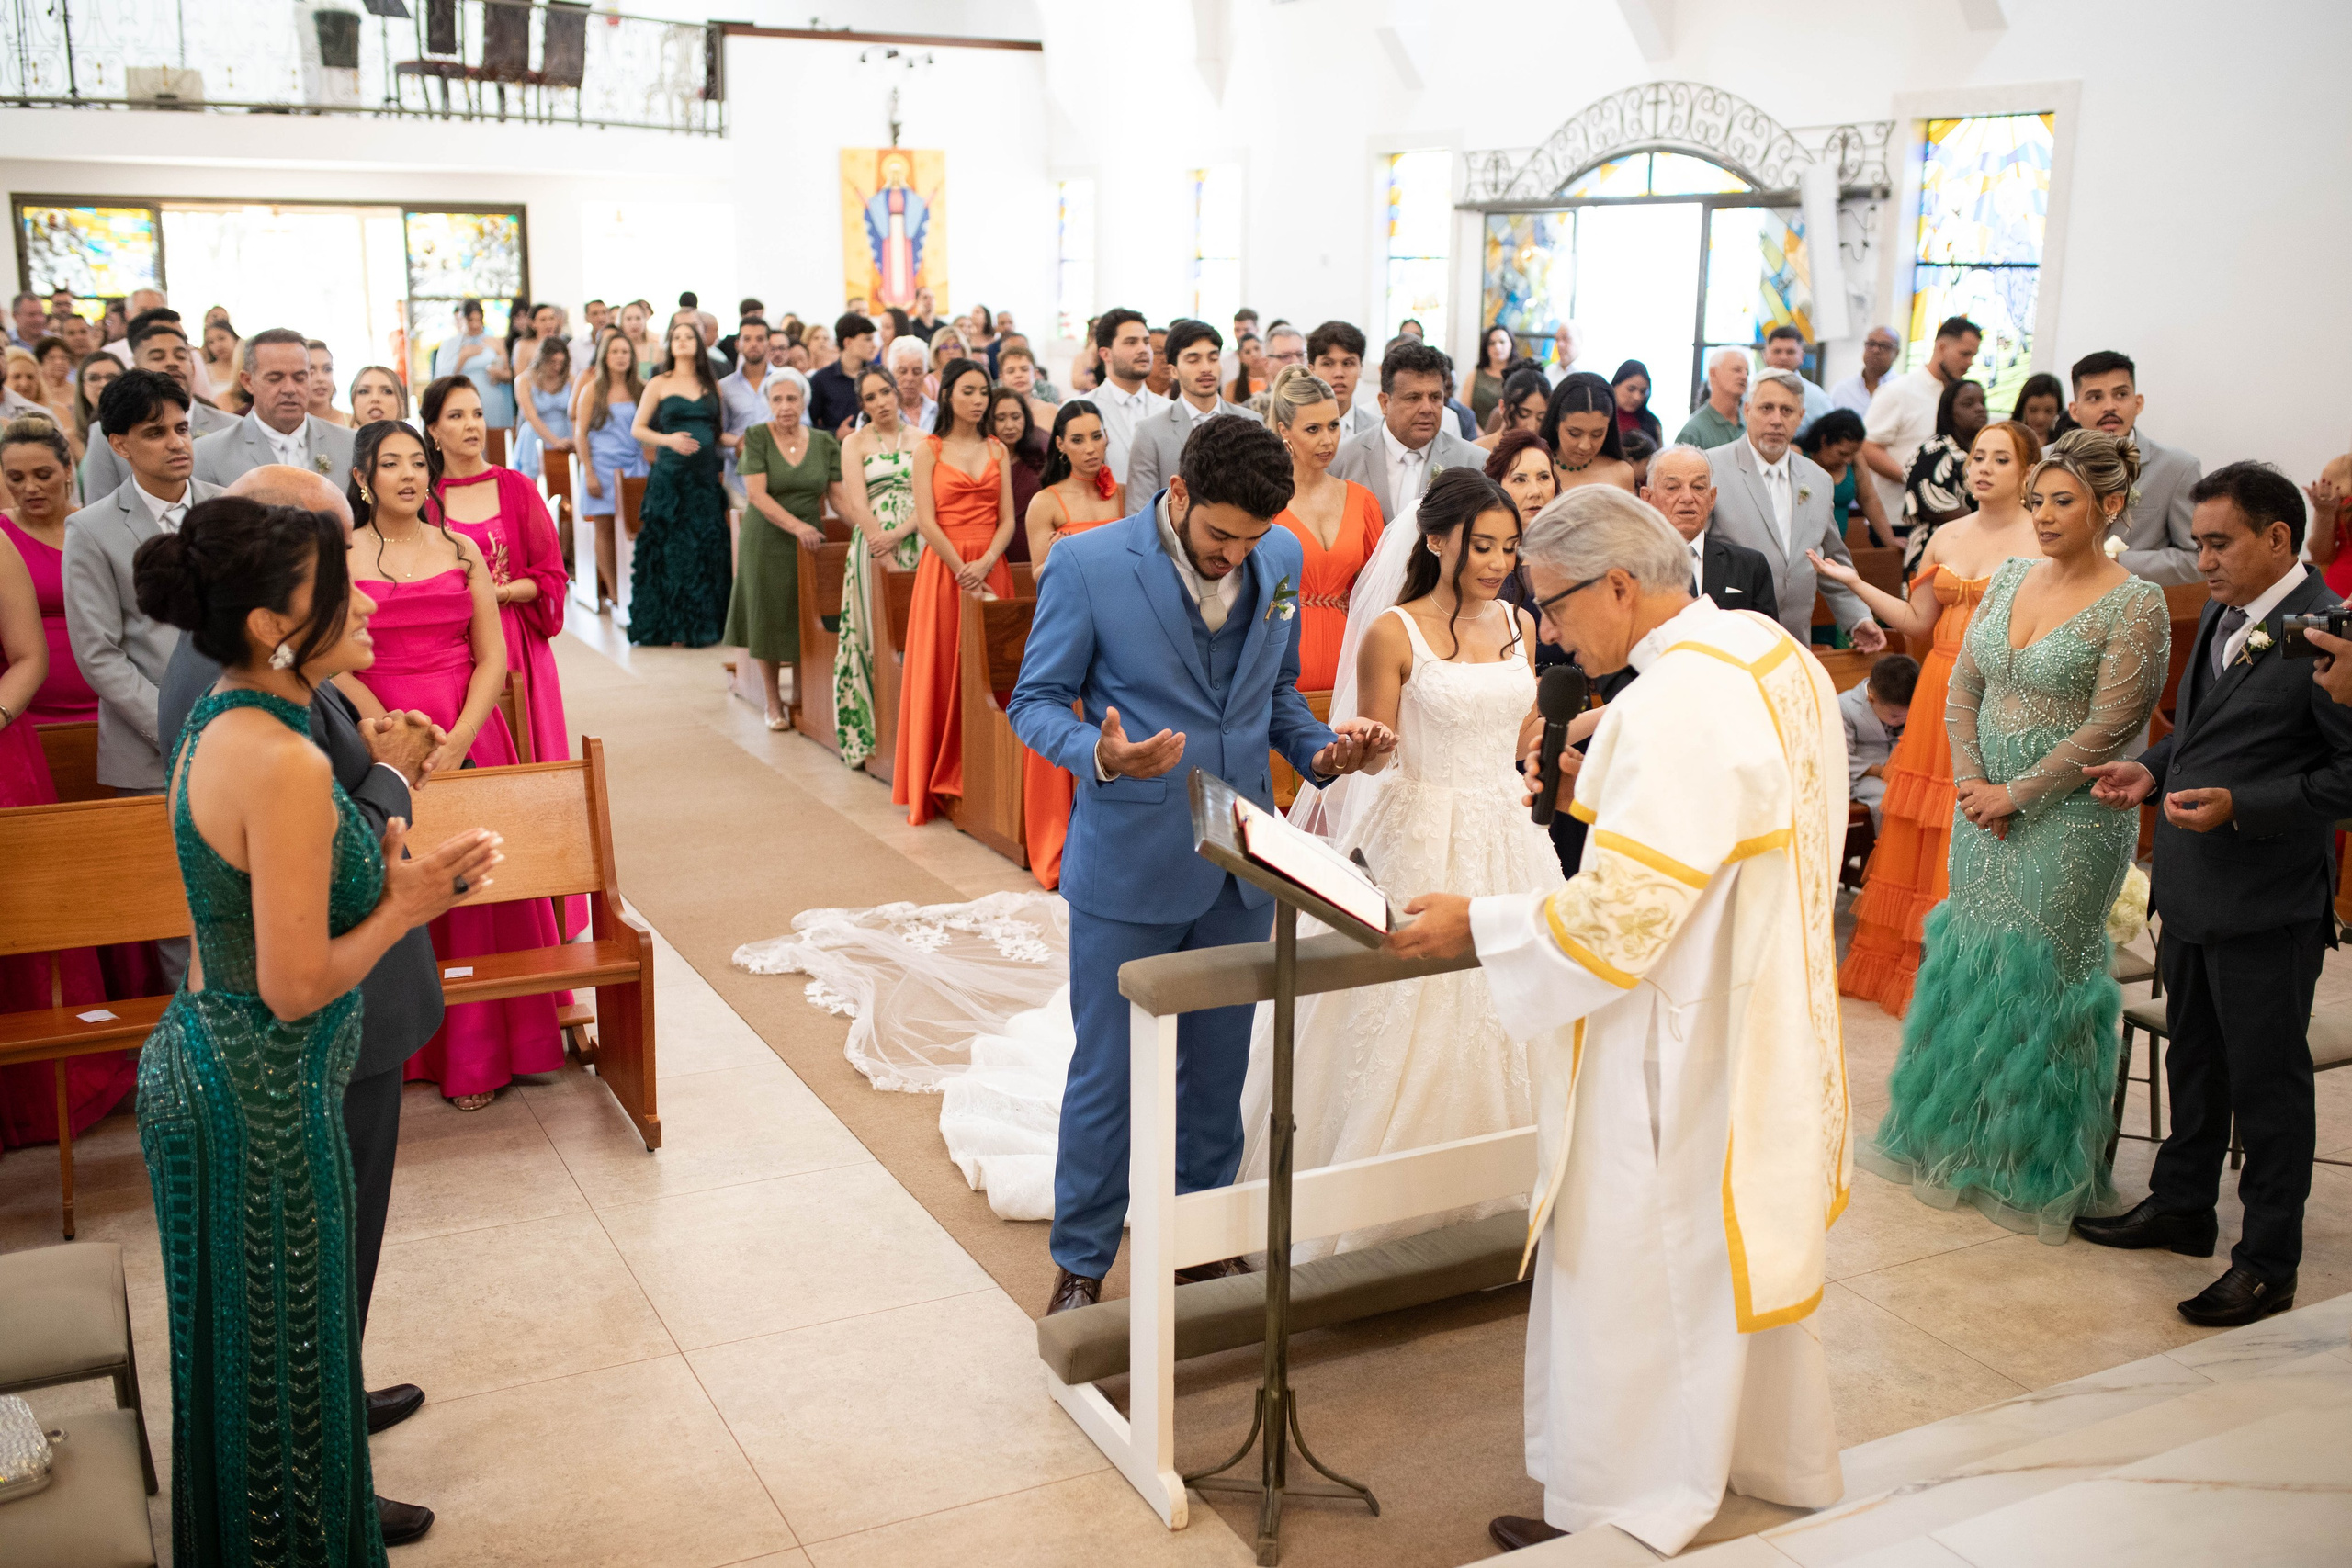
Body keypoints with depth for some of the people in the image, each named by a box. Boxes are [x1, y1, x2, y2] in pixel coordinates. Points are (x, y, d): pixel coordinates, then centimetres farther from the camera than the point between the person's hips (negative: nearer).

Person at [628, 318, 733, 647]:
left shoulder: (712, 385, 13)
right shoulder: (659, 384, 5)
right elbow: (637, 429, 4)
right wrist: (668, 439, -12)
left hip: (707, 475, 3)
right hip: (670, 475, -3)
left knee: (707, 549, -1)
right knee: (671, 548, -4)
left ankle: (703, 626, 8)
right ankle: (673, 628, 2)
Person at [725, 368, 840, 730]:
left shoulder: (824, 443, 4)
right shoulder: (756, 437, -5)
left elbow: (838, 494, 4)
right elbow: (756, 494, -13)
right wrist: (796, 526, -23)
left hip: (811, 541, 2)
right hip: (766, 541, -2)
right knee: (768, 621, 5)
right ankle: (773, 703, 17)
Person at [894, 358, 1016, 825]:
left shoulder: (997, 450, 11)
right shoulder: (929, 450, 2)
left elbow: (1007, 519, 6)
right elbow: (926, 521, -6)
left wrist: (985, 564, -11)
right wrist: (962, 572, -13)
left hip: (991, 568, 3)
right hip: (943, 567, -3)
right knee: (940, 669, -2)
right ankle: (938, 781, 5)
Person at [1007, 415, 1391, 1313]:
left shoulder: (1281, 559, 1)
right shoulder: (1087, 564, -13)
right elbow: (1035, 702, -8)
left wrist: (1320, 750, -5)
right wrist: (1100, 755, -28)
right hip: (1128, 866, -4)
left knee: (1218, 1068, 16)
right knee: (1107, 1073, 6)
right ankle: (1081, 1262, 25)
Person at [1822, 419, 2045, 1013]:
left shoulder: (2045, 540, -4)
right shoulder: (1946, 539, 12)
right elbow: (1918, 621, 14)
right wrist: (1855, 582, 9)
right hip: (1942, 697, 5)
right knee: (1922, 838, 8)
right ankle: (1908, 962, 20)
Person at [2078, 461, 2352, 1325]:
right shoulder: (2222, 615, 10)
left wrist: (2240, 806, -25)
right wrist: (2154, 768, 5)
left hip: (2268, 902, -9)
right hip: (2192, 888, 9)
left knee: (2267, 1077, 3)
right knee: (2194, 1058, 22)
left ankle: (2268, 1262, 16)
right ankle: (2182, 1205, 39)